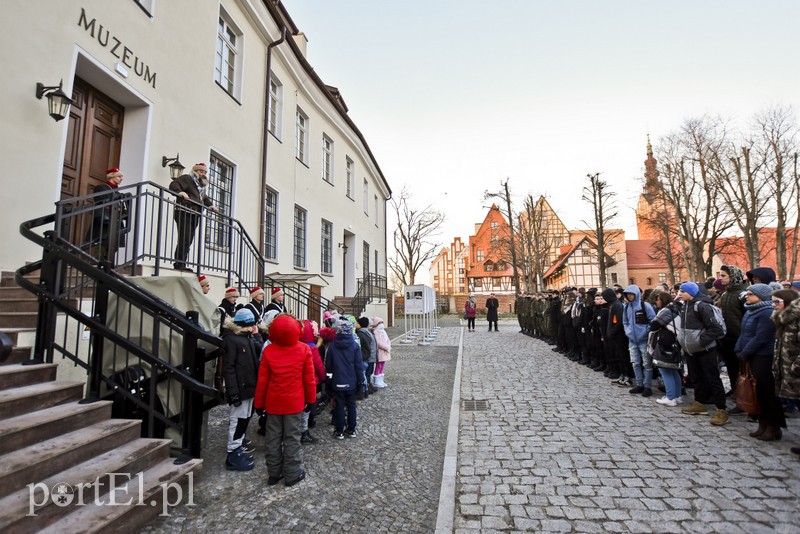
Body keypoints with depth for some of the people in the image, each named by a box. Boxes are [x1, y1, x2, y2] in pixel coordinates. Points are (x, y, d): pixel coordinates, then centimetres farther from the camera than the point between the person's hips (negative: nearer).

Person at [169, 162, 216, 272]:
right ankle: (179, 264, -11)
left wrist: (211, 205, 25)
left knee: (188, 241, 2)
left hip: (194, 215, 8)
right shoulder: (187, 178, 3)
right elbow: (173, 185, -9)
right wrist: (180, 192, -27)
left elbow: (204, 198, 41)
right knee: (184, 239, -13)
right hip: (184, 213, -8)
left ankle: (182, 264, 3)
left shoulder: (201, 185, 27)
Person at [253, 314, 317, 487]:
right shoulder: (304, 349, -12)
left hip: (273, 402, 2)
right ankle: (292, 474, 18)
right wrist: (311, 399, 6)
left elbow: (262, 380, -3)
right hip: (294, 402, -2)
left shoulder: (268, 350, -8)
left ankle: (274, 473, 25)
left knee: (273, 439, 14)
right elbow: (309, 378, -7)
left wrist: (259, 403, 7)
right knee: (292, 438, 9)